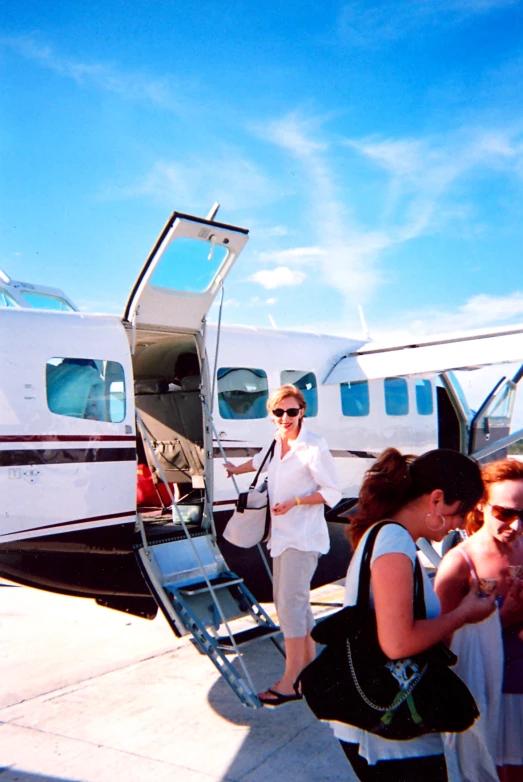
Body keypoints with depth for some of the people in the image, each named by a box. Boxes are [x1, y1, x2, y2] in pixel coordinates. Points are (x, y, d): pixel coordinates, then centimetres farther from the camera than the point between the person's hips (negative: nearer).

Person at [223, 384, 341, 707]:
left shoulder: (314, 446, -16)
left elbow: (332, 493, -12)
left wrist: (295, 502, -22)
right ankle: (310, 665, 30)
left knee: (290, 603, -8)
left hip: (303, 537, -8)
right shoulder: (276, 443, 6)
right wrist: (236, 469, 47)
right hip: (282, 535, 8)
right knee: (295, 602, 15)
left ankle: (291, 682, 3)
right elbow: (260, 461, 30)